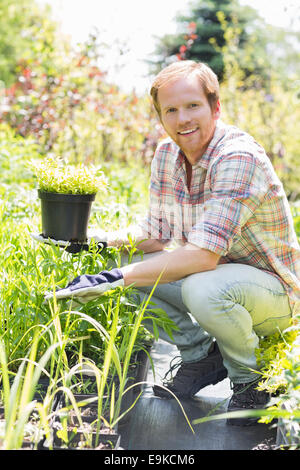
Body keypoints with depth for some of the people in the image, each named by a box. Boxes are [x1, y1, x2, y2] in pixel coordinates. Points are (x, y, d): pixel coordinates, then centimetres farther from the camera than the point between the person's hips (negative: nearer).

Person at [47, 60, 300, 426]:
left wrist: (118, 277, -37)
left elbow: (204, 255, -35)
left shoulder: (240, 157, -26)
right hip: (215, 271, 7)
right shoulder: (166, 154, -1)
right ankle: (202, 356, 9)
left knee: (203, 288, -37)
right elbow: (155, 237, 7)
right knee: (133, 265, -9)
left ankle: (251, 377, -5)